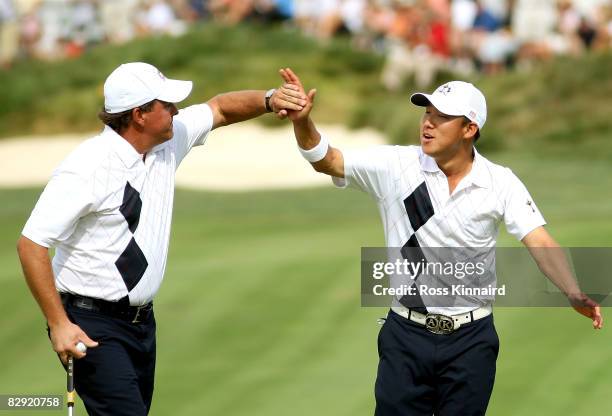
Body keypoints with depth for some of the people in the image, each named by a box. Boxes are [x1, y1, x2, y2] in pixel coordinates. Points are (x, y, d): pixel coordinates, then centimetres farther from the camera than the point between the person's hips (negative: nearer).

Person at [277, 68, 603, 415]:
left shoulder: (500, 183, -6)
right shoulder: (396, 166, -4)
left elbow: (540, 244, -14)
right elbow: (327, 161, -8)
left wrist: (575, 295, -30)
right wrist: (303, 121, -28)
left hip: (471, 338, 0)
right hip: (406, 334, 0)